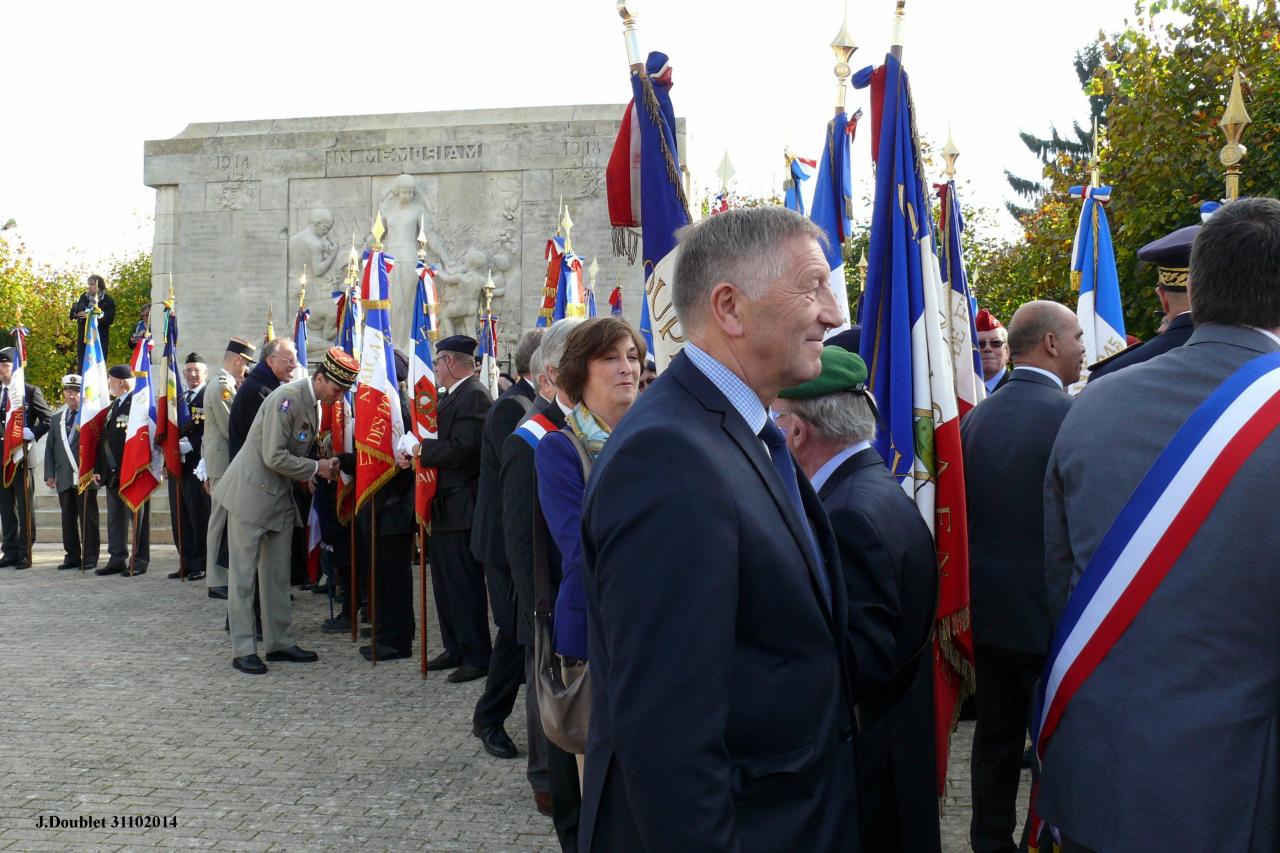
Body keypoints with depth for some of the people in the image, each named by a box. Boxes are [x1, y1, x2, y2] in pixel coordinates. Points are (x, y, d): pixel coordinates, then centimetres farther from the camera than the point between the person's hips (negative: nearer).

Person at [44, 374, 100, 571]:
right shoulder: (57, 419, 17)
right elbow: (50, 447, 16)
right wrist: (49, 474, 8)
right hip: (64, 478, 6)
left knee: (88, 518, 0)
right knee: (68, 518, 9)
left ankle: (90, 557, 7)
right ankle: (72, 556, 18)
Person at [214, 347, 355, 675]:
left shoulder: (315, 404, 7)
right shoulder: (286, 399, -20)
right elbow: (274, 457, -24)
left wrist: (322, 467, 0)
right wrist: (316, 468, -15)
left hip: (280, 496, 9)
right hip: (252, 493, -9)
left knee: (278, 574, 12)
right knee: (244, 574, -1)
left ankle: (280, 642, 20)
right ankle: (242, 650, 5)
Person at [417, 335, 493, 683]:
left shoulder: (474, 396, -15)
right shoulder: (450, 396, 15)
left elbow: (461, 449, -24)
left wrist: (421, 449, -15)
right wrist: (418, 451, 1)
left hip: (460, 507, -10)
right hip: (443, 507, 10)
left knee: (464, 585, -3)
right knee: (445, 583, 16)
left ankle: (477, 657, 6)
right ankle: (455, 649, 27)